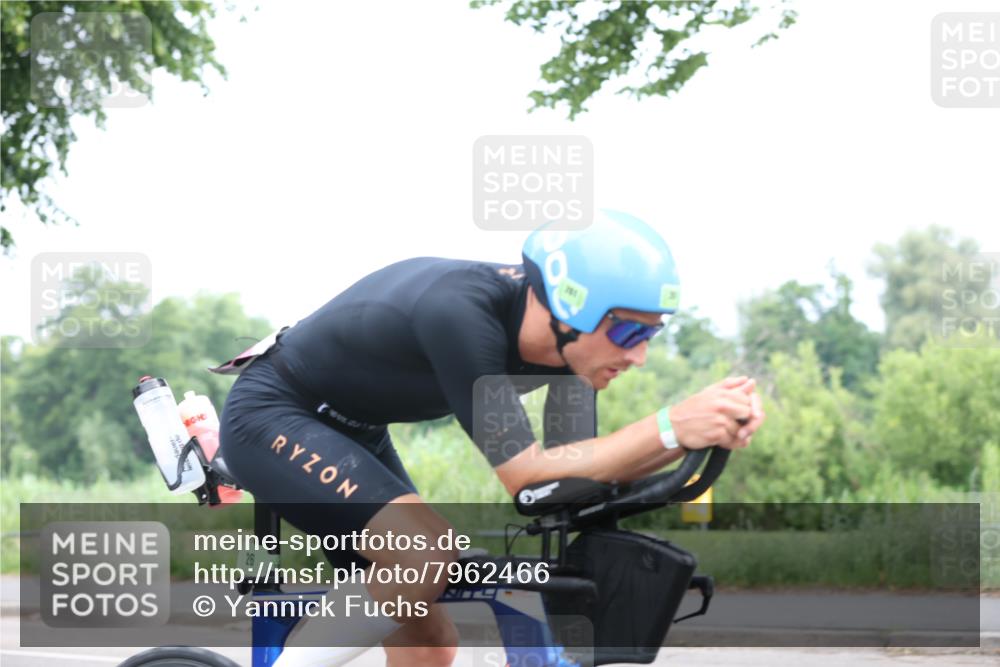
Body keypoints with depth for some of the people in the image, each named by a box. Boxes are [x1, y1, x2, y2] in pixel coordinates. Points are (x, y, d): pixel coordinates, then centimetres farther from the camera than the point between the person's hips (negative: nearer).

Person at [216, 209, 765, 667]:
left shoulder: (559, 335, -13)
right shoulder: (458, 313, -36)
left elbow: (576, 481, -10)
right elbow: (527, 476, -36)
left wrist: (698, 434, -25)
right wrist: (671, 426, -44)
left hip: (350, 433, 9)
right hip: (271, 420, -9)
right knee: (430, 557, -29)